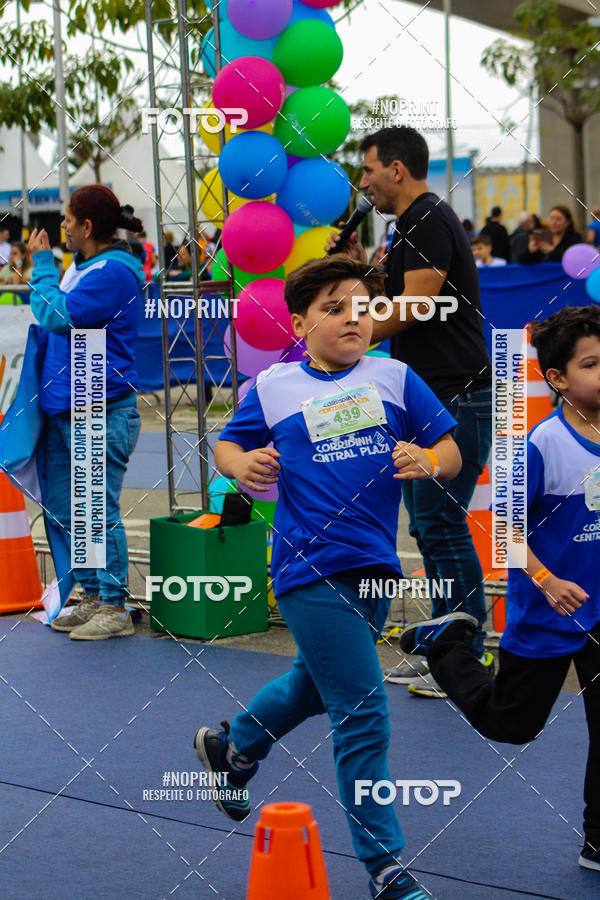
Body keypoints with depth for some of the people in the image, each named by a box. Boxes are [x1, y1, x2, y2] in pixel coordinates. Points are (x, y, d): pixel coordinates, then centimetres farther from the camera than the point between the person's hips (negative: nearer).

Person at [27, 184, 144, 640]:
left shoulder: (113, 271, -14)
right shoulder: (82, 266, 16)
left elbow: (57, 315, -18)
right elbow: (47, 315, 25)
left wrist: (43, 265, -6)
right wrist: (44, 268, 12)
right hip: (66, 407, 10)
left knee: (99, 512, -5)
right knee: (66, 509, 13)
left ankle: (115, 609, 3)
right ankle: (93, 598, 23)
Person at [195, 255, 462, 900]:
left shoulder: (394, 378, 5)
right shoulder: (274, 386, 1)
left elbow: (450, 453, 5)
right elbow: (226, 446, 10)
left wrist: (429, 461, -17)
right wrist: (243, 464, -12)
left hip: (374, 566, 4)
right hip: (311, 570, -4)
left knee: (315, 685, 24)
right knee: (362, 716, -7)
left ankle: (232, 748, 53)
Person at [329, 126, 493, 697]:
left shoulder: (430, 222, -13)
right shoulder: (410, 228, 19)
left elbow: (412, 308, -19)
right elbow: (393, 309, 21)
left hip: (455, 398, -10)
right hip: (424, 399, 10)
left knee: (442, 522, -8)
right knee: (428, 526, 12)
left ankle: (471, 659, -3)